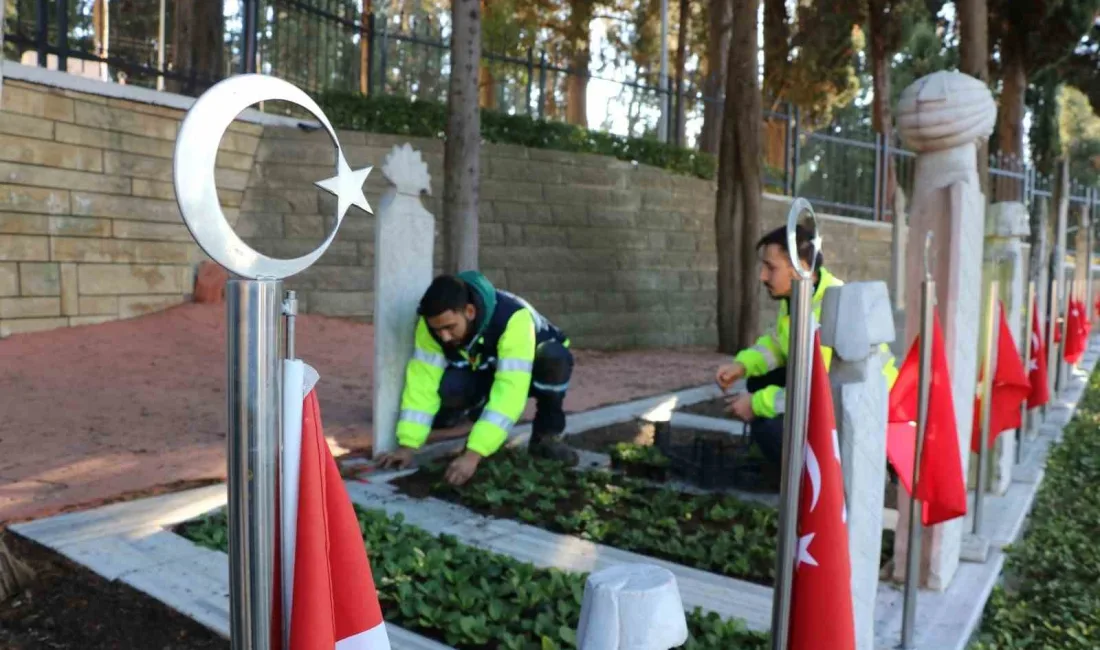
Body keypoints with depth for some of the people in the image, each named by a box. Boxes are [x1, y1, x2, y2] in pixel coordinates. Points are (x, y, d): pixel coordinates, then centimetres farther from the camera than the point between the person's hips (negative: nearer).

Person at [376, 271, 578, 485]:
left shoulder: (513, 318, -41)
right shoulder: (434, 322, -26)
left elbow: (509, 394, -46)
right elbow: (423, 382, -26)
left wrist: (473, 455, -51)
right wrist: (407, 446, -33)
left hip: (531, 371, -3)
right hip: (482, 373, 3)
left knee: (554, 357, -38)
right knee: (448, 388, -30)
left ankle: (546, 435, -13)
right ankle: (483, 418, 5)